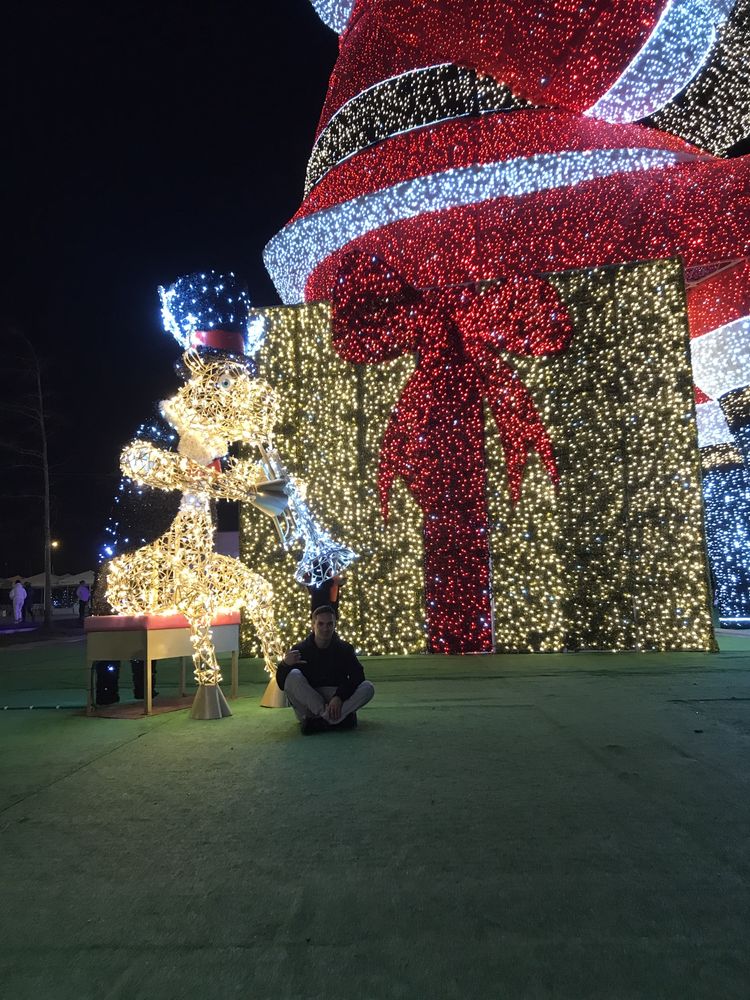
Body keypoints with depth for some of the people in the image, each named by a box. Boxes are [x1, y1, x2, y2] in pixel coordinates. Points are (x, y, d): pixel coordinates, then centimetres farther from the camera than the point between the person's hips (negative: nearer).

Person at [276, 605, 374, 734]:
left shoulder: (344, 648, 2)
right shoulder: (300, 649, -3)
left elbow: (357, 677, -10)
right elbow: (282, 684, -10)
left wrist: (339, 697, -26)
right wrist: (285, 664, -32)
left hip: (337, 699, 1)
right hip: (307, 703, -1)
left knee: (367, 688, -22)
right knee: (293, 675, -27)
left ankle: (319, 722, -30)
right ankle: (339, 719, -27)